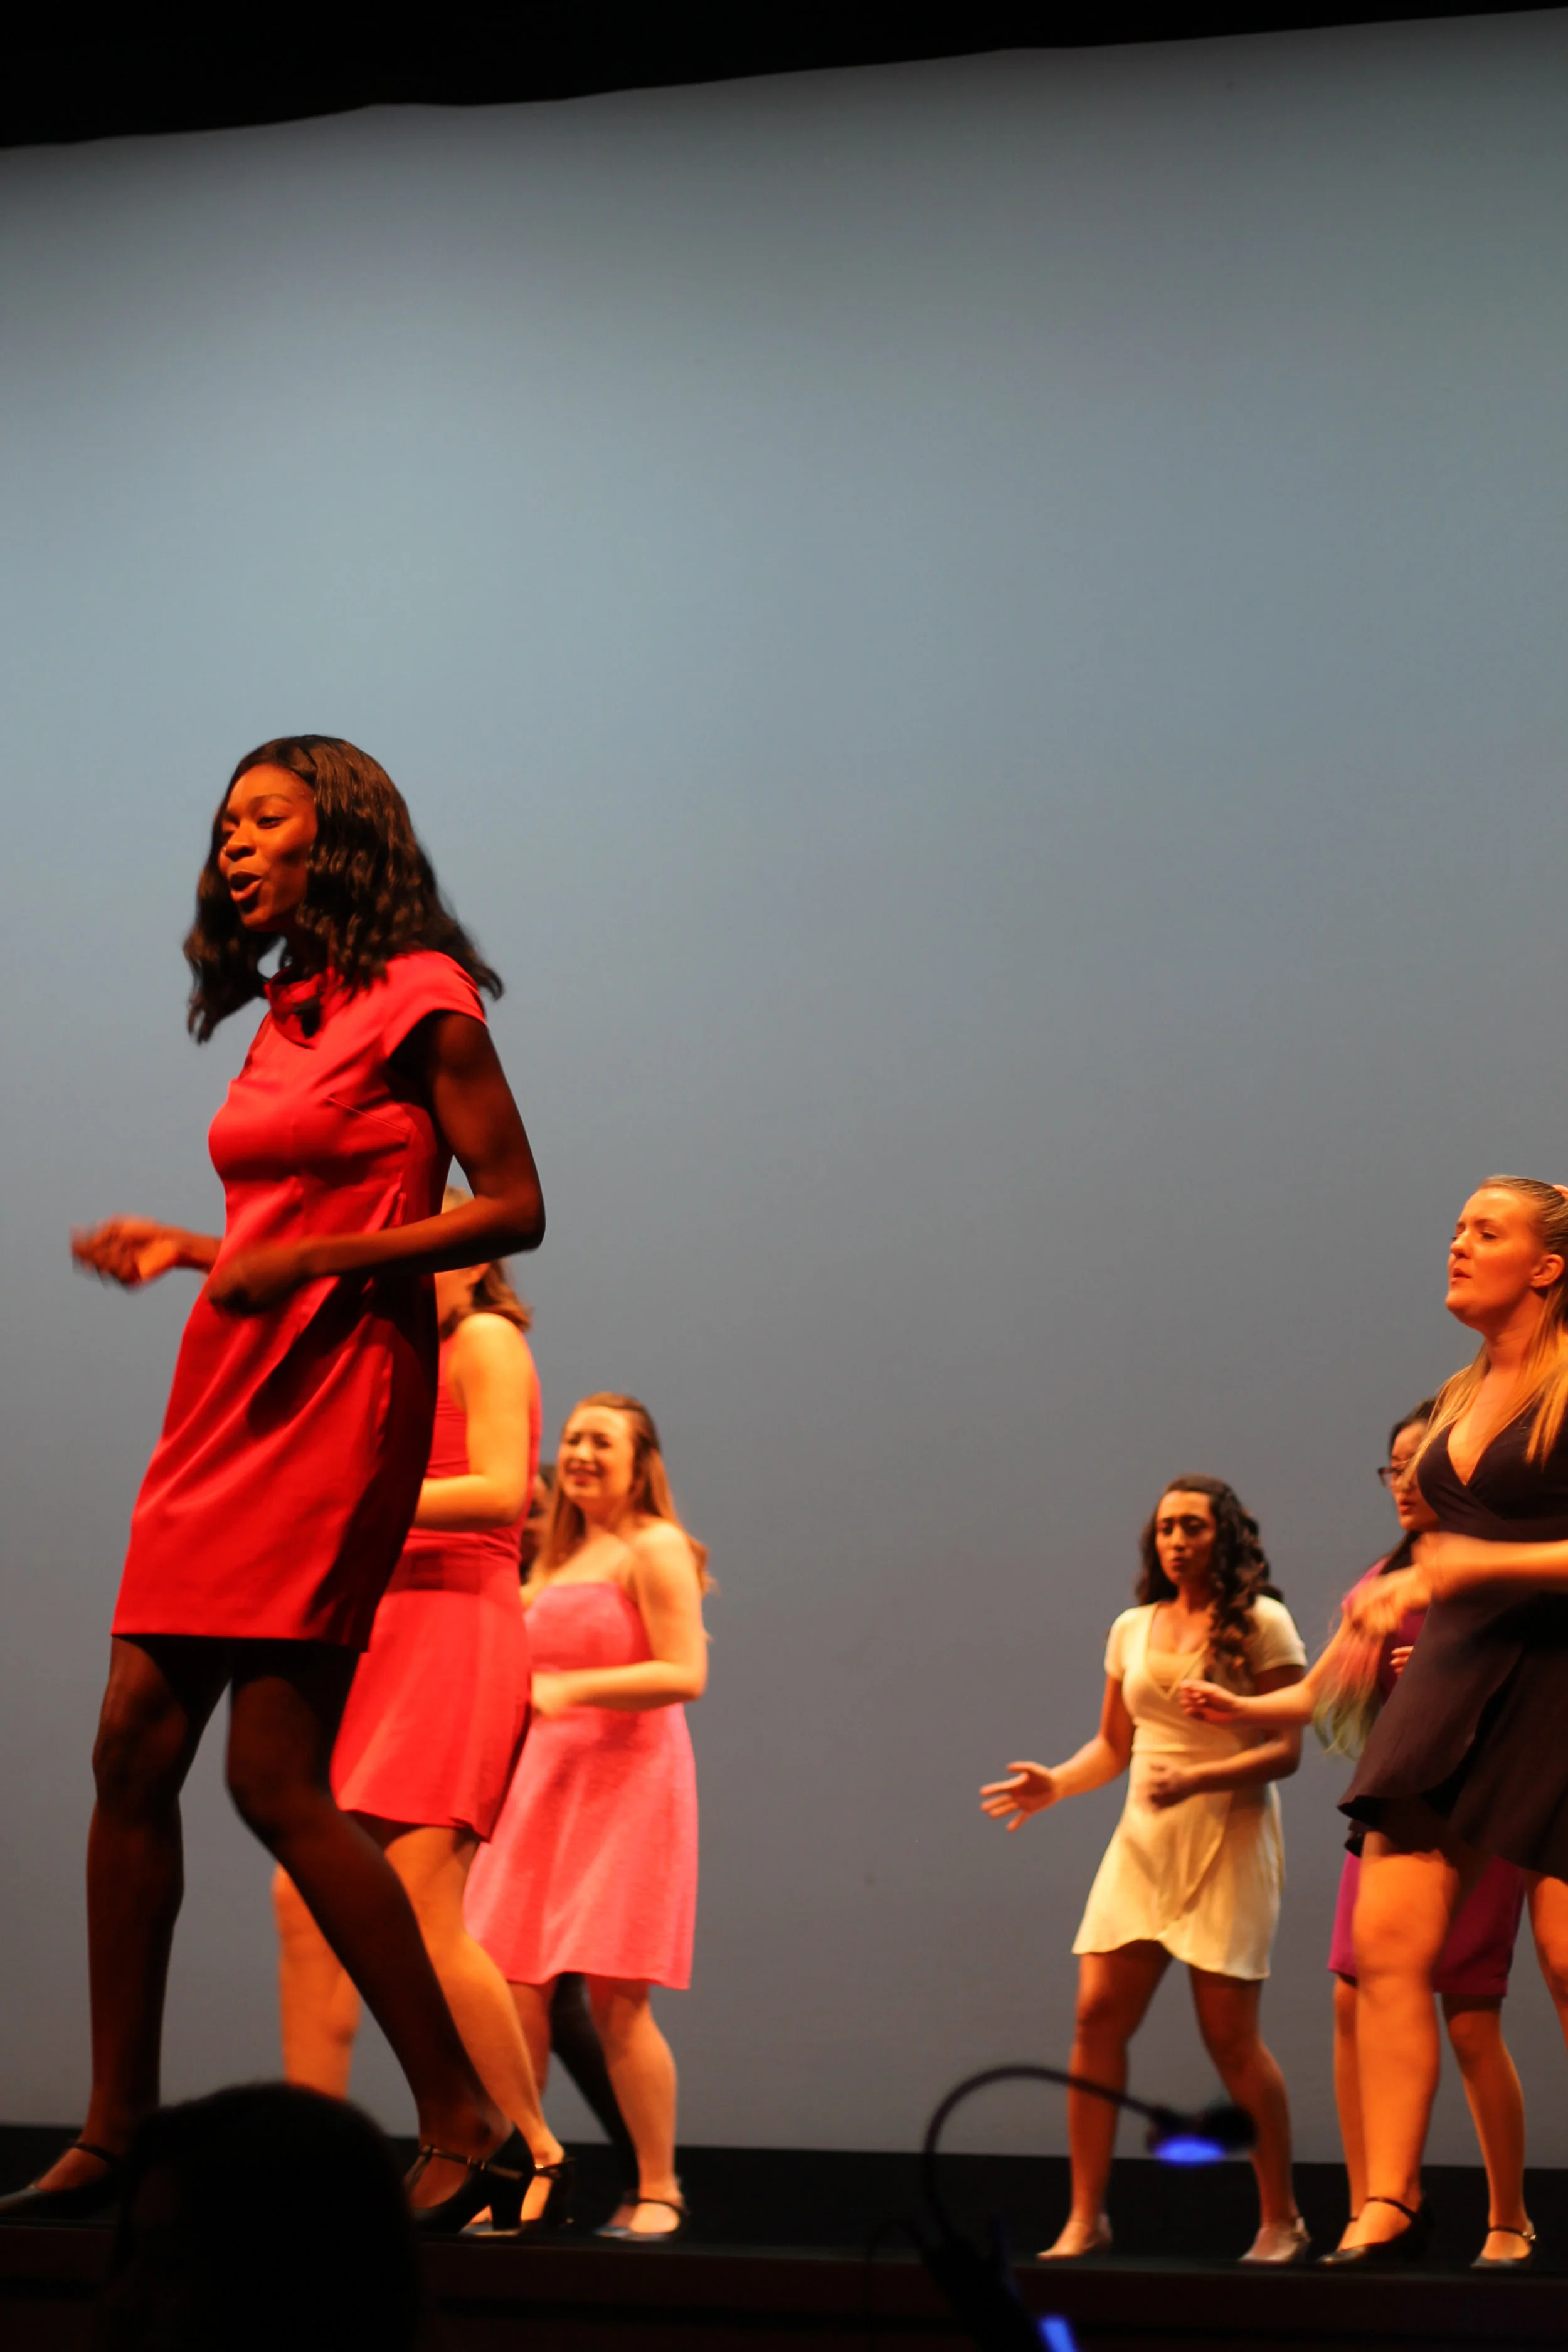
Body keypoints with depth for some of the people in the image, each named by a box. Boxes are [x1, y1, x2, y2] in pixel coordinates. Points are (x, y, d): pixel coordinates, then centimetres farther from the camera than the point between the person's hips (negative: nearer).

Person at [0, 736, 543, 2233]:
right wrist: (188, 1252, 14)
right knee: (133, 1750, 2)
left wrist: (317, 1260, -16)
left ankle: (465, 2128, -6)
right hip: (226, 1398, 8)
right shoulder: (288, 1015, 18)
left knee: (274, 1777, -13)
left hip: (336, 1403, -8)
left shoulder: (418, 999, -4)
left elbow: (513, 1210, -10)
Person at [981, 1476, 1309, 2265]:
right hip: (1143, 1842, 5)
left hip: (1228, 1840, -5)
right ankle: (1085, 2217, 1)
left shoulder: (1260, 1623, -3)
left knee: (1228, 2033, -6)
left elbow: (1284, 1749, -8)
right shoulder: (1133, 1628, 13)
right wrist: (1055, 1783, 2)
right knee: (1098, 2017, -6)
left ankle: (1280, 2220, 9)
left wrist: (1195, 1780, -21)